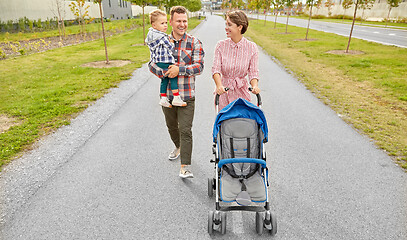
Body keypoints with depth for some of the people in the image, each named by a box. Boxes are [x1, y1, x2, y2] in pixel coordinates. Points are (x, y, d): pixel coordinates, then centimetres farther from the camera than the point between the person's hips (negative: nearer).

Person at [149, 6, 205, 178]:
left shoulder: (194, 43, -2)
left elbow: (199, 66, -11)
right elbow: (152, 64, 1)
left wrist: (179, 69, -25)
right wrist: (164, 73, -19)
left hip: (187, 96, -3)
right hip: (167, 94, 4)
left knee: (185, 130, -6)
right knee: (171, 126, 20)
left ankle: (185, 167, 3)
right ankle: (179, 147, 49)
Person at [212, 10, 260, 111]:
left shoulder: (251, 47, -3)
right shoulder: (221, 45, -2)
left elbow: (253, 72, -2)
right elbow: (216, 69, -9)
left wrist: (255, 86, -22)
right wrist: (219, 85, -27)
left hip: (242, 92, 0)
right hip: (223, 92, 0)